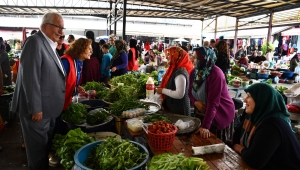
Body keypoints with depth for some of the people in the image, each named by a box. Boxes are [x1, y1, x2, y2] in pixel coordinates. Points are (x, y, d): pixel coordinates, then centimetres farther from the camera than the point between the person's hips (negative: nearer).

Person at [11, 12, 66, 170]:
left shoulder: (49, 45, 12)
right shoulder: (35, 42, -17)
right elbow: (30, 78, -23)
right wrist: (35, 109, -23)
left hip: (48, 107, 9)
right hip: (38, 108, -9)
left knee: (47, 145, 21)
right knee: (38, 148, 7)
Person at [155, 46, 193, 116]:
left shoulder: (180, 72, -20)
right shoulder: (175, 69, 8)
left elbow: (179, 94, -27)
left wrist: (163, 90, -18)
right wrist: (161, 88, 6)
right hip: (173, 108, 9)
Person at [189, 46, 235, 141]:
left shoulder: (216, 74, -26)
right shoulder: (194, 72, -4)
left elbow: (213, 102, -31)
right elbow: (190, 91, 6)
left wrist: (205, 126, -35)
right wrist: (195, 102, -17)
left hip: (219, 114, -6)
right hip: (202, 112, 7)